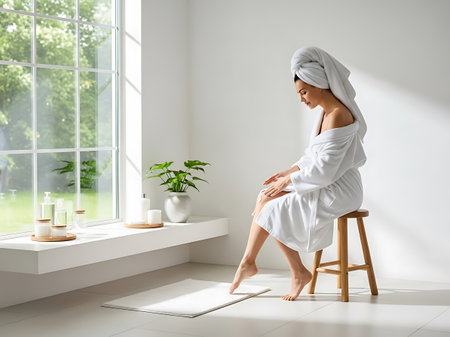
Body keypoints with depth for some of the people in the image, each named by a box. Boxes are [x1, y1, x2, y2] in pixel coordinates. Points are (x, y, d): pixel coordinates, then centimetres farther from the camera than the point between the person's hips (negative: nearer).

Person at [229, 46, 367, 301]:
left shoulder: (338, 115, -19)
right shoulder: (326, 112, 12)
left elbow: (325, 168, -22)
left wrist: (289, 180, -12)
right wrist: (288, 172, 6)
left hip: (338, 191, -9)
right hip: (326, 185, 9)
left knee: (273, 210, -11)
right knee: (266, 199, -3)